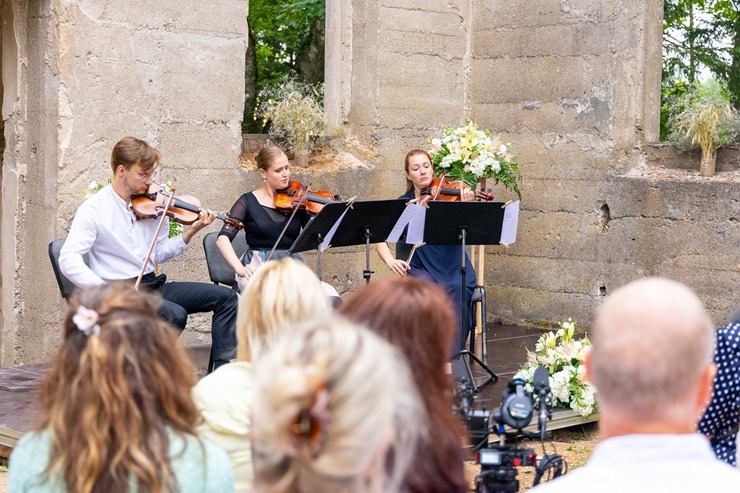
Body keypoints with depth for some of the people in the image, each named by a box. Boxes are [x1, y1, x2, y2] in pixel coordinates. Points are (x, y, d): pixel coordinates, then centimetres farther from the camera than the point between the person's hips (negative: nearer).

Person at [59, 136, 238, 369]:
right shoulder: (94, 209, -10)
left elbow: (159, 253, 12)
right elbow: (68, 261, -19)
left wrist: (192, 230, -1)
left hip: (154, 285, 7)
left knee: (224, 296, -1)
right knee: (176, 315, -32)